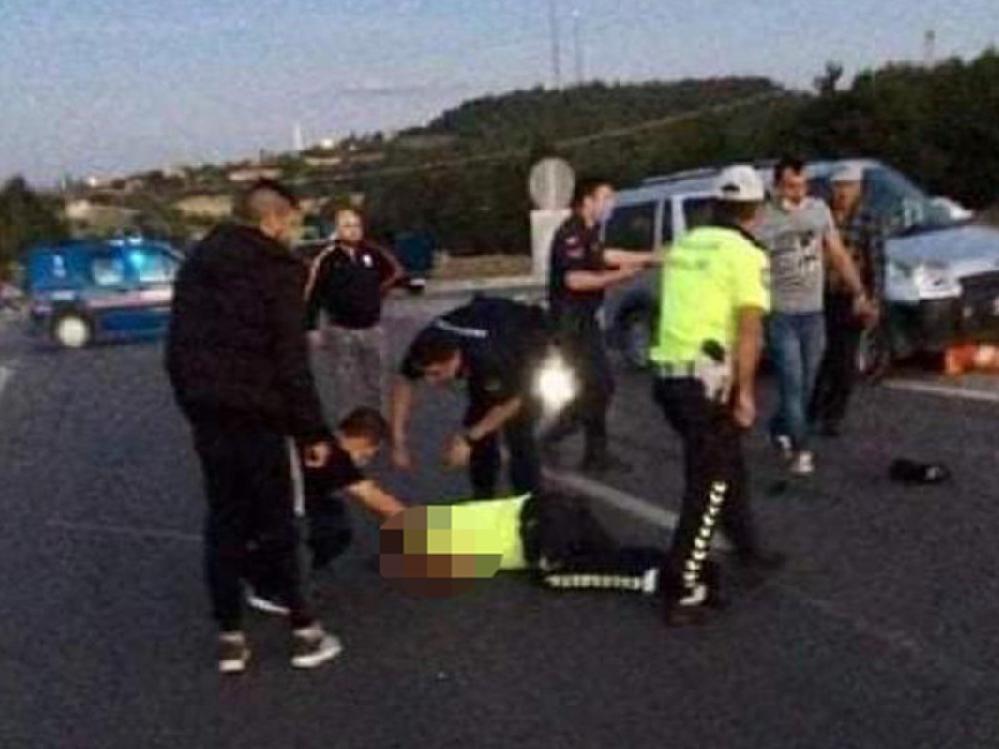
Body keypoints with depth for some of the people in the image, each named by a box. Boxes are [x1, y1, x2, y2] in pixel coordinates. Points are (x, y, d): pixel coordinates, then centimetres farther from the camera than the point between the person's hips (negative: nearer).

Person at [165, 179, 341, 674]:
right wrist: (312, 430, -10)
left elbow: (178, 343, 15)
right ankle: (303, 631, 10)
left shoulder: (198, 262, 13)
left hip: (206, 411, 6)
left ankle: (230, 636, 13)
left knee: (223, 521, 11)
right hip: (254, 414, -6)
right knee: (275, 523, 3)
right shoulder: (278, 269, -10)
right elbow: (291, 360, -14)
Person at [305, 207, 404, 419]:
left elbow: (395, 271, 17)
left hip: (372, 329, 4)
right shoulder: (327, 259, -11)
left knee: (376, 384, 13)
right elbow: (312, 296, -9)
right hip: (340, 331, -4)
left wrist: (378, 290, 4)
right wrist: (312, 329, -11)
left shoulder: (373, 254, -2)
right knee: (345, 386, -1)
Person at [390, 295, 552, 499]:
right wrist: (398, 440, -16)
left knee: (517, 427, -15)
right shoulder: (426, 347, -30)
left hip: (530, 343, -6)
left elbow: (511, 403, -24)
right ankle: (483, 498, 17)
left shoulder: (489, 357, -43)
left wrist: (468, 438, -22)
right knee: (478, 413, 2)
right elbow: (404, 382, -11)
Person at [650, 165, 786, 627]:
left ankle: (749, 552, 37)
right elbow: (749, 328, -17)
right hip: (707, 380, -8)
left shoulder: (684, 245, 15)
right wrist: (745, 391, -14)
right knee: (708, 484, -1)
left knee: (728, 468, 23)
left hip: (670, 374, 8)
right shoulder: (745, 254, -8)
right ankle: (684, 591, 0)